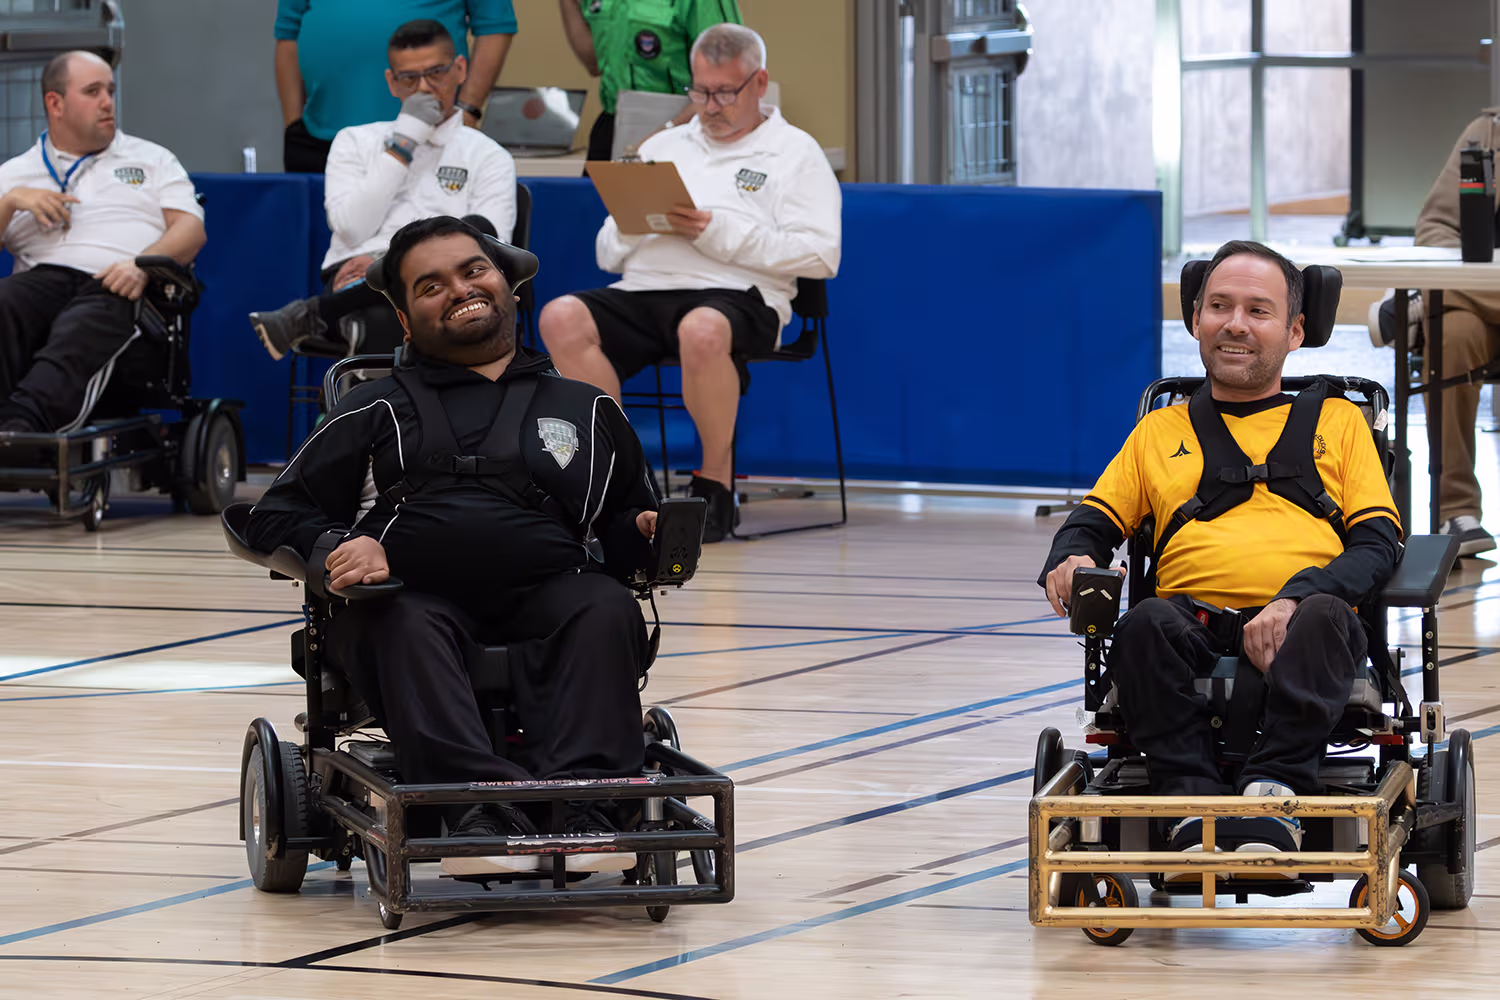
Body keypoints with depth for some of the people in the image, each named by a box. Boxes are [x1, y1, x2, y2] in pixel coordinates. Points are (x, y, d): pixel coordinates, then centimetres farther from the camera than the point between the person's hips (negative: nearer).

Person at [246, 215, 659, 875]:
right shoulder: (376, 411, 28)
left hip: (544, 596, 1)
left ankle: (580, 799, -51)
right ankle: (482, 802, -56)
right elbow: (276, 518, 20)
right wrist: (341, 549, -3)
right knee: (404, 629, -36)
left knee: (605, 611, -32)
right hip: (412, 595, -1)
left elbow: (624, 537, 29)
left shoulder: (586, 411, 31)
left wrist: (649, 534, 3)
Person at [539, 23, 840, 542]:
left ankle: (716, 485, -22)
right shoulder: (663, 146, 27)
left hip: (737, 295, -5)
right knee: (561, 318, -25)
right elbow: (608, 253, 24)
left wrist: (718, 232, -10)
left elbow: (821, 255, -4)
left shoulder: (794, 152, 12)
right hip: (643, 289, 5)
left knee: (701, 330, -41)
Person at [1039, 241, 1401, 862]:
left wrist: (1296, 599, -10)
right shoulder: (1160, 431, 29)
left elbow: (1379, 543, 11)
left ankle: (1275, 793, -46)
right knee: (1146, 624, -35)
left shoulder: (1338, 420, 24)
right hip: (1196, 620, 1)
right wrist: (1070, 561, -6)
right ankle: (1193, 806, -42)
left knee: (1324, 617, -37)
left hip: (1294, 626, -1)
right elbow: (1095, 520, 21)